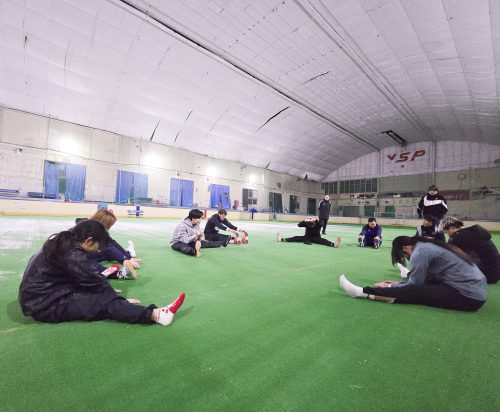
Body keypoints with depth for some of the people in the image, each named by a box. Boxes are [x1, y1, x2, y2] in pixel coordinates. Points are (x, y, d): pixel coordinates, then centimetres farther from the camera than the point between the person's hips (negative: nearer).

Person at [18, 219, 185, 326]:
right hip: (46, 304, -9)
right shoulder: (73, 256, -24)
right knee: (105, 302, -21)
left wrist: (107, 289, 10)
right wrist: (121, 300, -6)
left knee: (101, 293, -1)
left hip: (39, 295, 9)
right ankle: (156, 314, -31)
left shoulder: (62, 243, 4)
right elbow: (97, 283, -17)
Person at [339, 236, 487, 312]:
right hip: (476, 289, 9)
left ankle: (364, 292, -11)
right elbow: (425, 278, 15)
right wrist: (398, 284, 14)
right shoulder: (428, 245, 12)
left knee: (413, 292, -8)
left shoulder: (420, 251, -15)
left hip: (468, 296, -9)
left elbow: (414, 285, -10)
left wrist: (389, 286, 2)